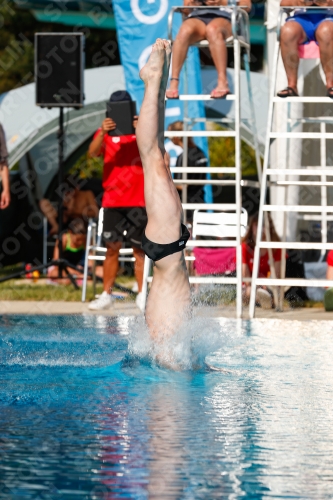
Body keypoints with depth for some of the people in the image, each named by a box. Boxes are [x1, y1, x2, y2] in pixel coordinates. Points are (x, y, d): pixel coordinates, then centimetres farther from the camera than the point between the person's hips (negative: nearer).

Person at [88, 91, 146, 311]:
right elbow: (93, 152, -11)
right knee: (112, 248, 3)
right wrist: (103, 132, -31)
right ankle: (106, 295, 8)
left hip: (138, 200, -1)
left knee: (139, 249, -1)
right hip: (112, 200, 1)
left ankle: (143, 296, 3)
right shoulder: (107, 131, 6)